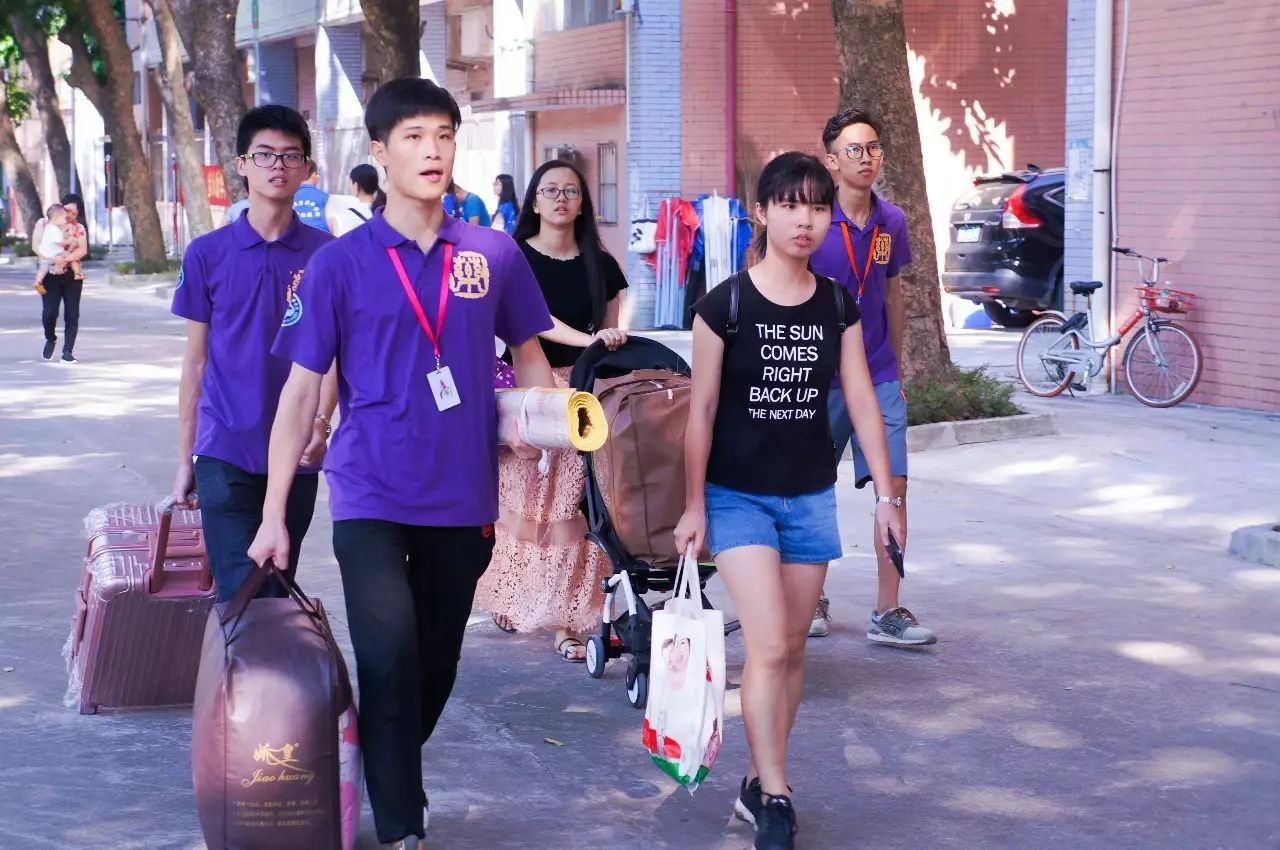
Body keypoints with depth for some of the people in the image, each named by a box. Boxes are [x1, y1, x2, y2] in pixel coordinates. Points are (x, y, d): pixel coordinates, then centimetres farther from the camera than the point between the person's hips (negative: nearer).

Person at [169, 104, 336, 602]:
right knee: (240, 596, -11)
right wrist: (184, 459, 7)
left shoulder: (325, 254, 2)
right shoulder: (207, 254, 2)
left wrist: (320, 422, -14)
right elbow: (196, 360, 7)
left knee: (278, 591, 11)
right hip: (226, 454, -1)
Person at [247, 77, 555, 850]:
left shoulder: (493, 253, 2)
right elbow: (303, 389, -2)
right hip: (371, 494, -3)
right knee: (390, 652, -17)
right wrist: (275, 512, -5)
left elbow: (527, 352, 13)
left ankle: (392, 777, 39)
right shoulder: (340, 263, -3)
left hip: (463, 497, 3)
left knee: (437, 665, 14)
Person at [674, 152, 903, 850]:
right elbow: (701, 410, -6)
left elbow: (862, 402, 4)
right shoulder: (724, 304, -10)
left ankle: (760, 784, 24)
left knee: (791, 648, 9)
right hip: (738, 496, -4)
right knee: (768, 646, -12)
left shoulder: (838, 306, 2)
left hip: (812, 497, 4)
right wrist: (693, 505, -5)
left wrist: (884, 493, 1)